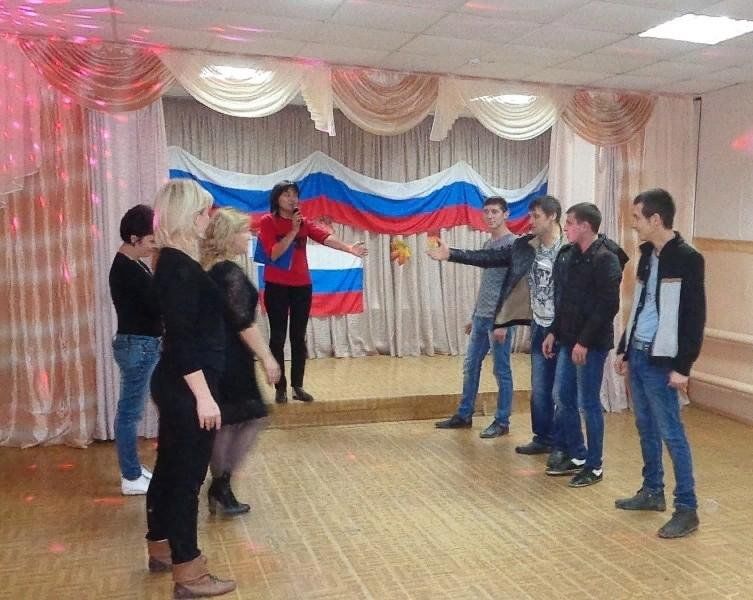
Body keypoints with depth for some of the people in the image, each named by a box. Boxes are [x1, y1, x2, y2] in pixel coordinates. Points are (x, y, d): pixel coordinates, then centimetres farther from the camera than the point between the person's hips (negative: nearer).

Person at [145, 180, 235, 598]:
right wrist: (203, 396, -24)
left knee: (171, 467, 20)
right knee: (187, 473, 0)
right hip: (187, 387, -10)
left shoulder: (173, 261, 10)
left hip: (177, 384, 10)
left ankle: (162, 548, 37)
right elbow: (182, 339, -24)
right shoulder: (179, 266, -19)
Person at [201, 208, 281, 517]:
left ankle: (219, 488, 22)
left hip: (216, 356, 9)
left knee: (226, 422, 15)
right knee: (251, 417, 3)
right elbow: (243, 322, -20)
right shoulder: (231, 273, -16)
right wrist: (266, 356, -14)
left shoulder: (210, 271, 10)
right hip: (231, 359, -9)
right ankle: (220, 486, 4)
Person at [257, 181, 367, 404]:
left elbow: (326, 237, -12)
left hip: (302, 286, 4)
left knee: (299, 337, 7)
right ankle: (280, 388, 7)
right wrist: (293, 231, -18)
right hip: (276, 287, -4)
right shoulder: (267, 221, -3)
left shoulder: (304, 222, 7)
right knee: (278, 337, 1)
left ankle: (297, 386, 15)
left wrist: (349, 248, -29)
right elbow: (274, 253, -13)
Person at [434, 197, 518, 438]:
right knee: (470, 366, 12)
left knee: (501, 371, 1)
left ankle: (502, 422, 11)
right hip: (481, 317, 8)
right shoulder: (488, 244, 15)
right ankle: (464, 415, 24)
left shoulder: (513, 244, -10)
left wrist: (504, 322, -20)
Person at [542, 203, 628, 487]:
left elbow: (608, 306, -19)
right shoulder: (567, 254, 9)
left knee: (588, 403, 1)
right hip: (568, 340, 8)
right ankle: (575, 456, 29)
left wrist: (584, 341, -20)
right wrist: (553, 332, 13)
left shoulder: (606, 259, -15)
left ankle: (594, 466, 16)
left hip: (592, 344, -8)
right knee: (562, 398, 13)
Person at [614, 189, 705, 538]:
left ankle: (687, 509, 7)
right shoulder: (647, 254, 10)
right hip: (637, 355, 8)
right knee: (645, 428, 15)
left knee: (671, 433, -3)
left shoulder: (687, 259, -13)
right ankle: (652, 491, 29)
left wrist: (683, 366, -17)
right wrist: (624, 350, 17)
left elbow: (695, 317, -15)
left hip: (660, 361, -8)